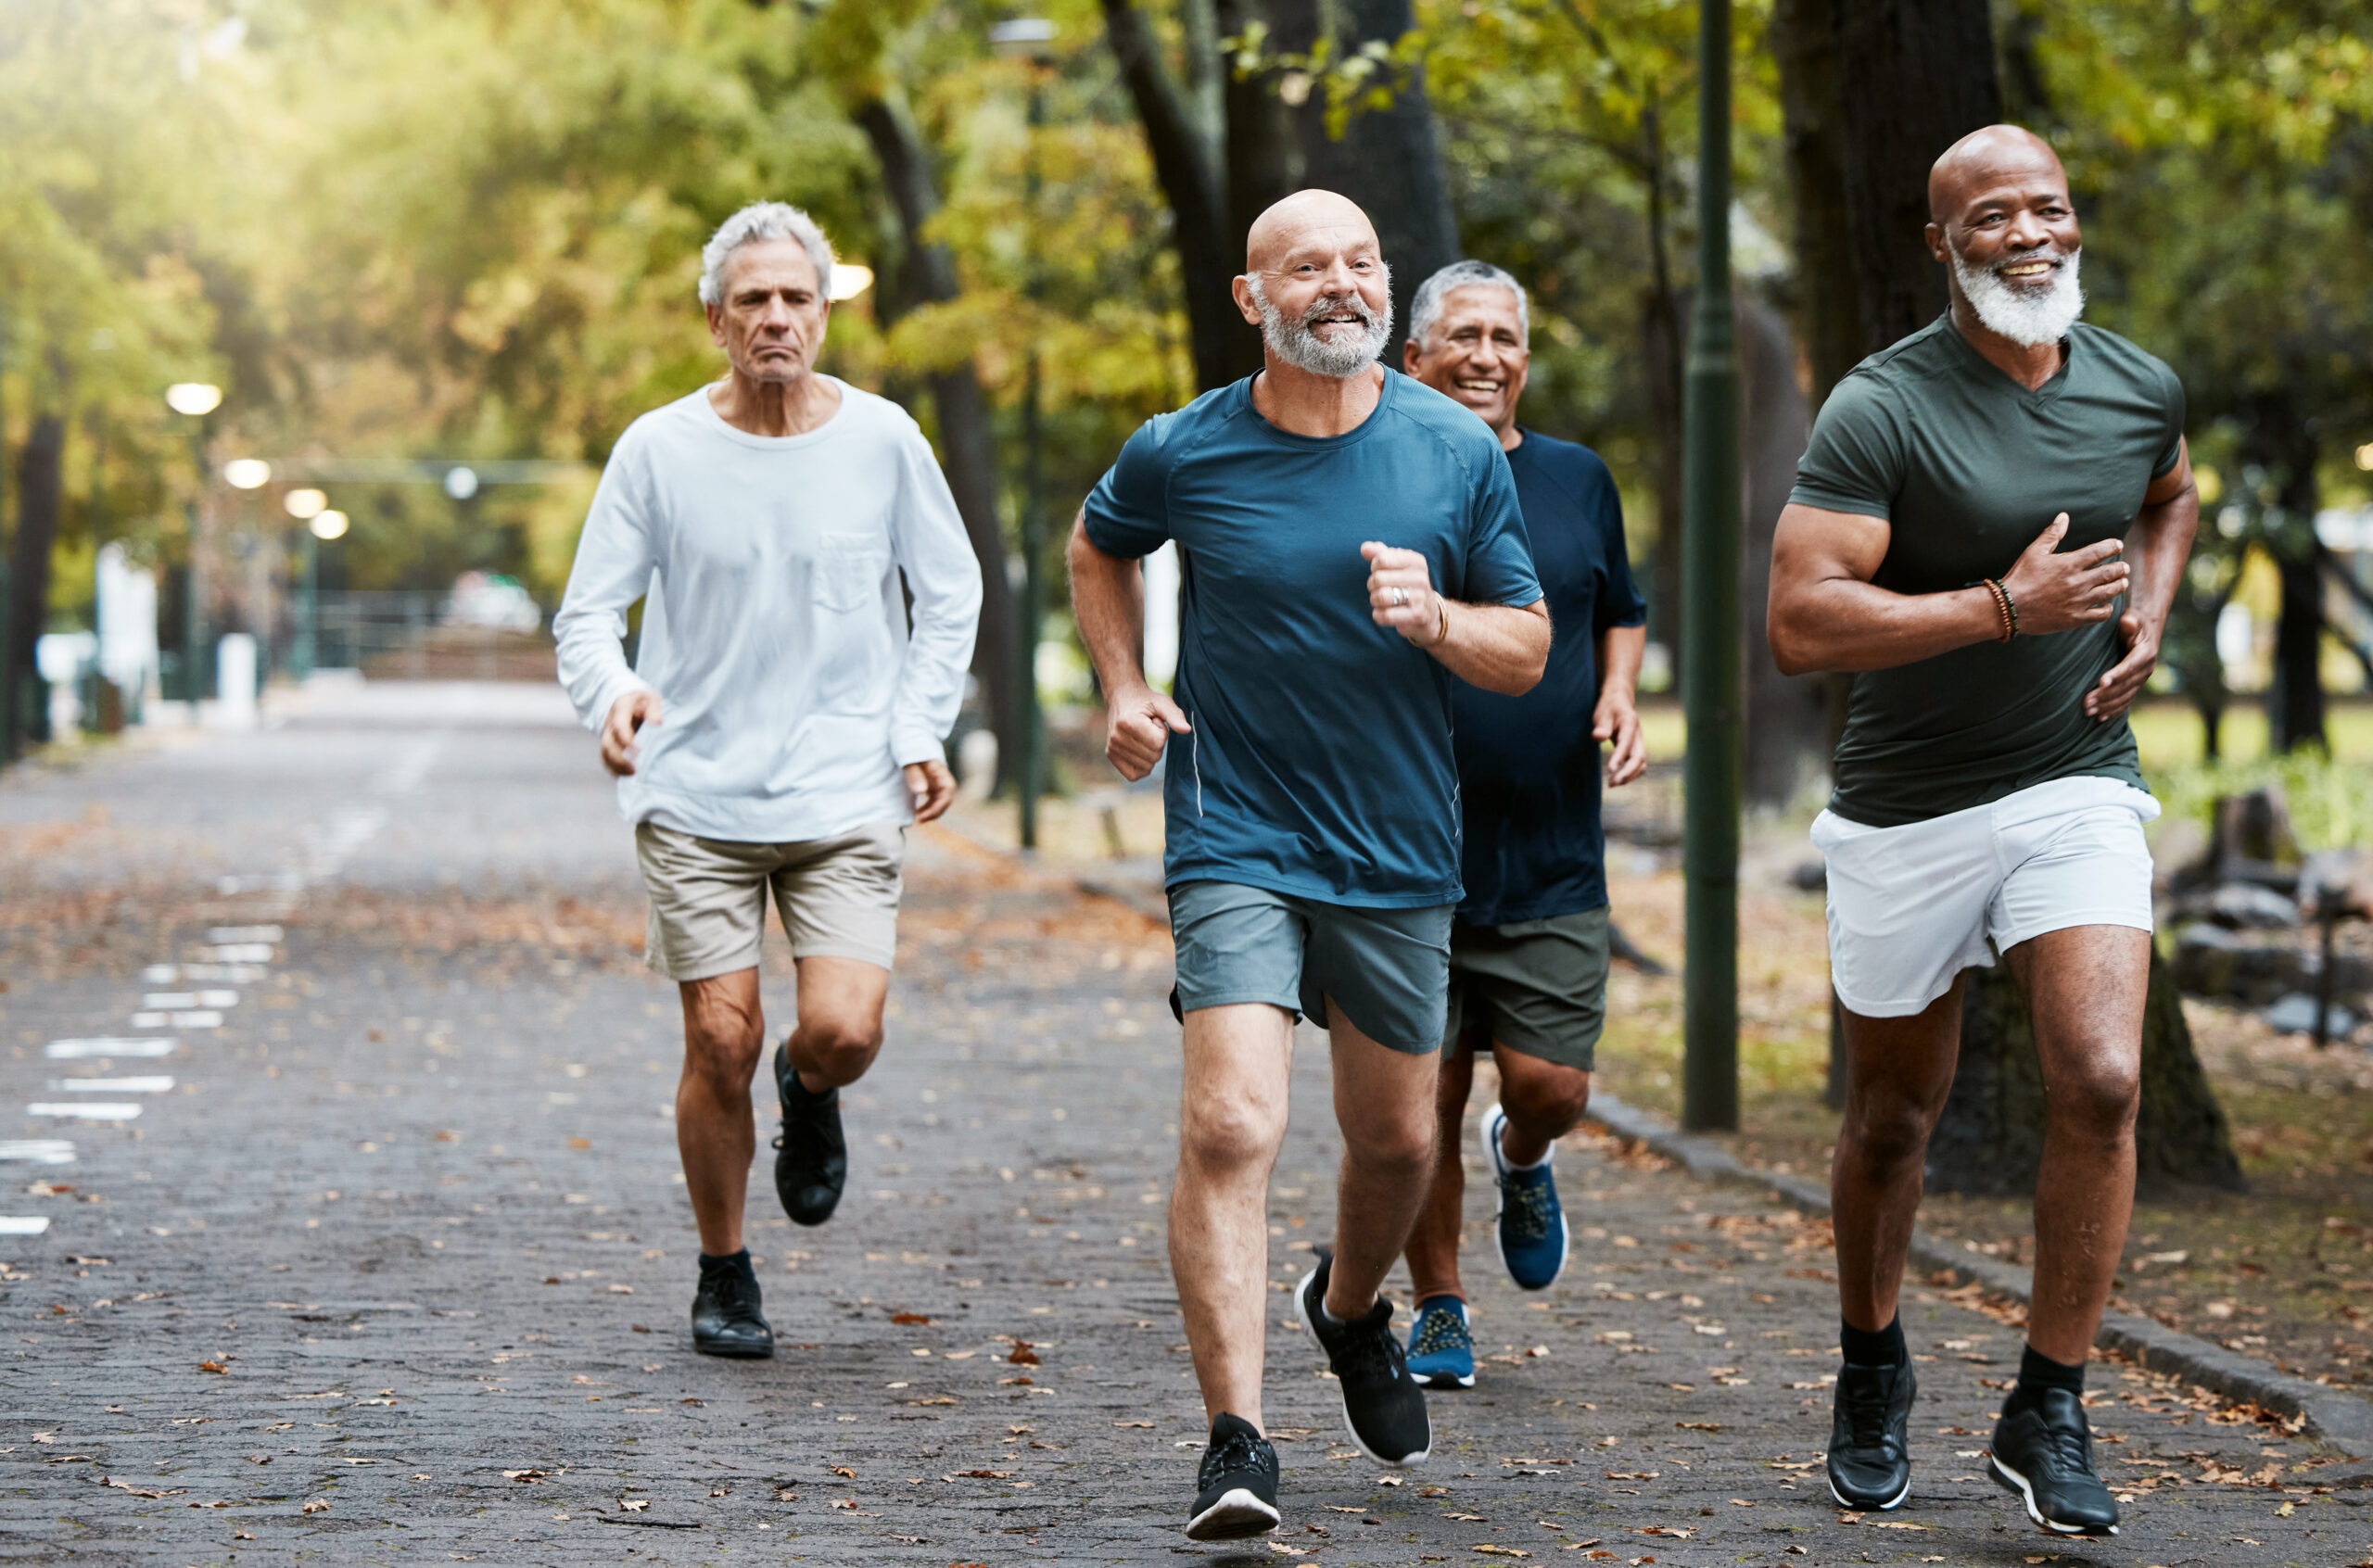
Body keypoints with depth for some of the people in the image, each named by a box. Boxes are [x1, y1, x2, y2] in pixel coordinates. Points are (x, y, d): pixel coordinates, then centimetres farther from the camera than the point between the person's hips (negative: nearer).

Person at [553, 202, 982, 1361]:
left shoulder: (882, 440, 1)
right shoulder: (658, 450, -2)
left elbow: (949, 592, 14)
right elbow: (587, 611, 0)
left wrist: (921, 730, 3)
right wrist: (611, 692, -22)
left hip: (846, 797, 0)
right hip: (696, 795, 0)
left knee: (844, 1032, -14)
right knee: (720, 1045, -2)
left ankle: (811, 1095, 24)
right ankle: (722, 1276, 17)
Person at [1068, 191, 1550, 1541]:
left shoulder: (1458, 452, -3)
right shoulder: (1183, 453, -5)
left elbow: (1528, 653, 3)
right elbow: (1100, 548, 18)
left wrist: (1435, 620, -17)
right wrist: (1125, 689, 5)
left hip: (1401, 857, 3)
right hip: (1236, 841, -3)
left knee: (1397, 1141, 15)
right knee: (1232, 1127, -19)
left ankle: (1351, 1307, 48)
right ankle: (1237, 1441, -18)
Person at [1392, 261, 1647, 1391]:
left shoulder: (1578, 481, 8)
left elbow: (1620, 613, 22)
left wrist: (1620, 695, 3)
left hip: (1554, 860, 2)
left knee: (1551, 1085, -4)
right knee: (1427, 1097, 1)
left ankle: (1521, 1164, 32)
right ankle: (1438, 1310, 18)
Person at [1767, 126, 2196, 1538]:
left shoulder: (2142, 389, 1)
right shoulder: (1882, 410, -15)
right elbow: (1801, 624, -23)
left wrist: (2150, 614, 6)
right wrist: (2008, 606, -27)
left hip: (2079, 788, 2)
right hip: (1908, 811, -2)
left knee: (2101, 1080, -17)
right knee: (1896, 1116, 12)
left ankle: (2051, 1412, -5)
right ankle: (1873, 1371, 37)